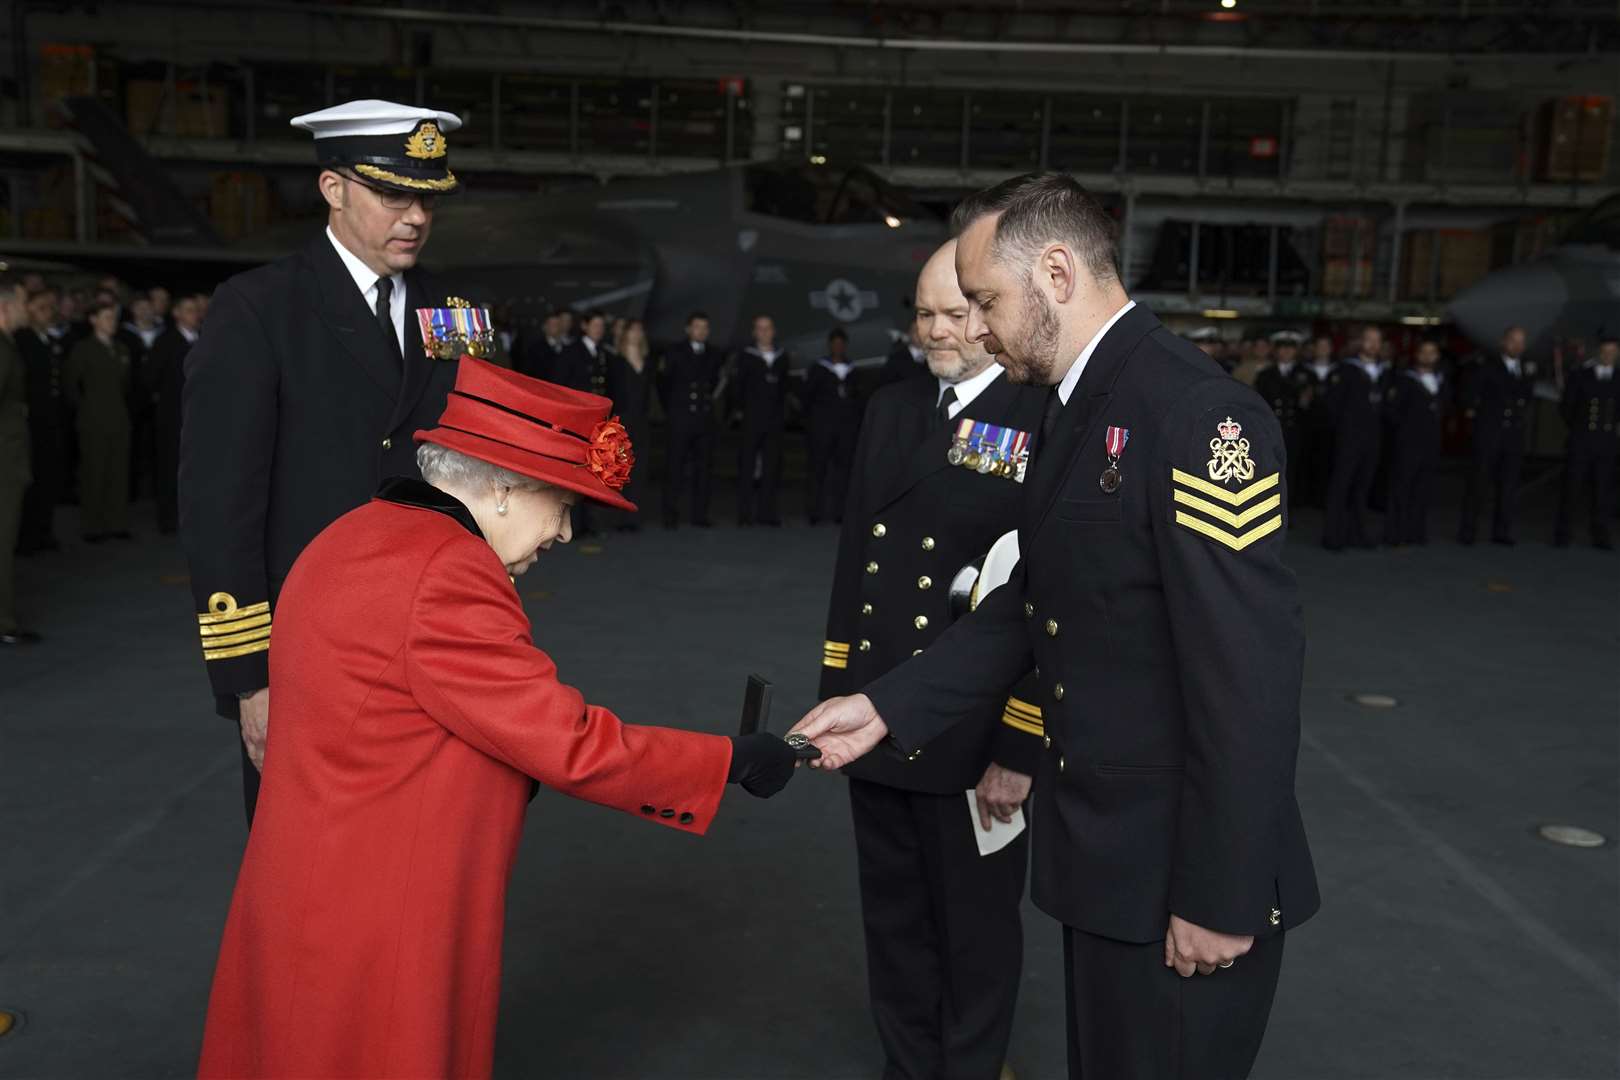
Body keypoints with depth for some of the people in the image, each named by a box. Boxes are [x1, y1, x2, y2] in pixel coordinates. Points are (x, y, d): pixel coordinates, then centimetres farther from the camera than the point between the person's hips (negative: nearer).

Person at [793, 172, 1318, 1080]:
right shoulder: (1079, 410, 8)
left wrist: (1222, 896, -20)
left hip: (1179, 869, -8)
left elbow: (1250, 674, -24)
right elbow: (1027, 607, 9)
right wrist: (887, 707, 1)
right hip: (1106, 853, 8)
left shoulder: (1197, 412, -21)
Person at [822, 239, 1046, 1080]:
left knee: (975, 933, 15)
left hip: (975, 737, -5)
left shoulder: (1048, 423, -12)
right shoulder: (889, 409, 8)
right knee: (893, 924, 21)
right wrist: (836, 688, 11)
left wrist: (1020, 750, -14)